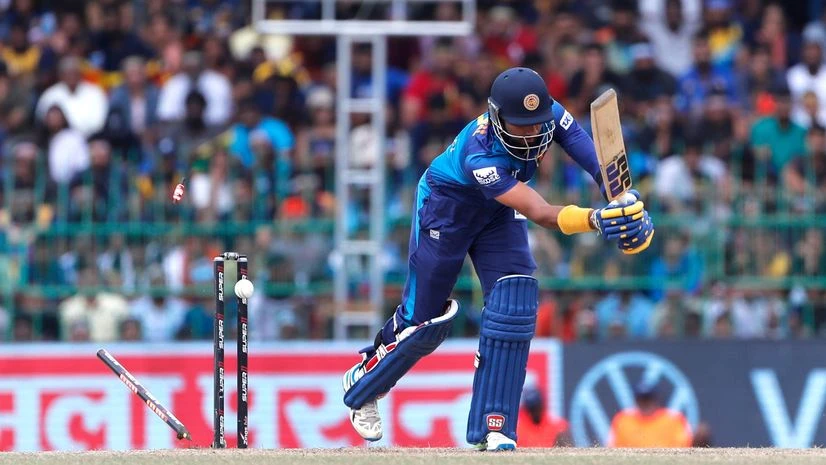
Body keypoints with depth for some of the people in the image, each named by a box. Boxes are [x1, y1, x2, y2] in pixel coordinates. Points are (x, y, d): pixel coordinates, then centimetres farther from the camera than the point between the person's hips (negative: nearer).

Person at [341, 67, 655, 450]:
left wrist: (625, 203, -52)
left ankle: (493, 430, -8)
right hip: (446, 207, -5)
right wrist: (595, 219, -66)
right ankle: (360, 385, 34)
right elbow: (539, 214, -50)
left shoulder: (552, 116, -26)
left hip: (498, 216, 5)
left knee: (514, 304, -13)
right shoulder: (479, 154, -42)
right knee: (424, 319, 3)